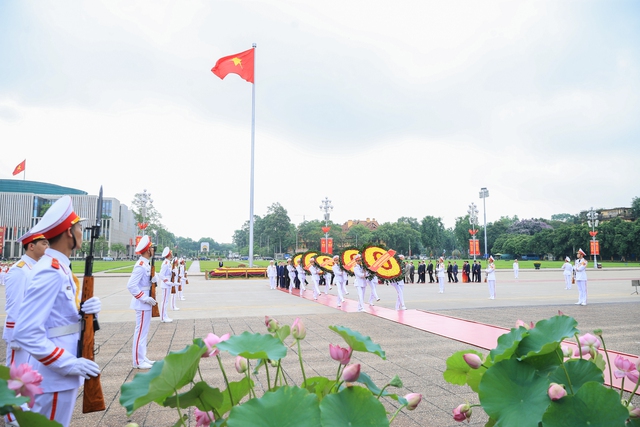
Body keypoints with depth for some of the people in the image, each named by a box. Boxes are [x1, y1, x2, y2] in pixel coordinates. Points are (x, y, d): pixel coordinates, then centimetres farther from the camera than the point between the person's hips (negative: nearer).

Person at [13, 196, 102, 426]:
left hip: (62, 375, 10)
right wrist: (69, 363, -25)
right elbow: (26, 333, -26)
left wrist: (87, 309, -5)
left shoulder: (60, 268, 8)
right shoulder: (50, 272, -22)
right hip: (55, 377, -10)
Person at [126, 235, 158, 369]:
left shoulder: (146, 264, 10)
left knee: (144, 331, 15)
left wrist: (154, 279, -7)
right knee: (140, 331, -3)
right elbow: (131, 285, -25)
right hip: (142, 303, -10)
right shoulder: (141, 265, -20)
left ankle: (142, 357, 24)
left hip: (146, 303, 10)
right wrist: (145, 298, -23)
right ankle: (138, 361, 5)